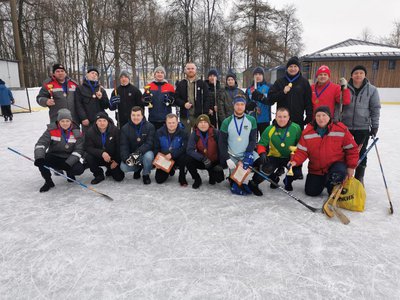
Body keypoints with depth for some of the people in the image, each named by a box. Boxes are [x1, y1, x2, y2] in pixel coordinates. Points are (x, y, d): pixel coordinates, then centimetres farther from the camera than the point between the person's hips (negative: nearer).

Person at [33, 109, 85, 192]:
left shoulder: (76, 133, -8)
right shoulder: (51, 130, -10)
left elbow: (78, 150, -12)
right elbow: (40, 144, -19)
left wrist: (68, 163, -27)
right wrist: (39, 157, -39)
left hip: (68, 160, 0)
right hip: (54, 158, 0)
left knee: (79, 169, -28)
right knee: (42, 160, -30)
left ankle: (69, 173, 11)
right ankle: (48, 181, -5)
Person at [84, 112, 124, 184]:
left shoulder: (115, 130, -12)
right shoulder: (90, 132, -11)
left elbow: (119, 147, -7)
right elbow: (88, 148, -17)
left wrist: (117, 161, -11)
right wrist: (102, 153, -33)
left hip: (113, 159, 0)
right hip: (98, 158, 1)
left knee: (119, 177, -13)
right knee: (88, 157, -30)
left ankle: (110, 170, 25)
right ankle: (99, 175, -3)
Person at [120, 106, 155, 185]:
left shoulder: (150, 126, -9)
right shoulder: (125, 128, -1)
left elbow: (149, 143, -20)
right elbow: (124, 146, -8)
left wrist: (138, 152, -36)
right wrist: (126, 158, -27)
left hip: (145, 152, -2)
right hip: (131, 154, 2)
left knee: (148, 156, -36)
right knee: (123, 167, -23)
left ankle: (146, 175, -5)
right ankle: (138, 168, 14)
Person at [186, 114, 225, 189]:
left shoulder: (216, 133, -15)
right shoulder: (194, 134, -12)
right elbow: (190, 150, -21)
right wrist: (203, 159, -33)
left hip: (215, 162, -1)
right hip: (201, 162, 1)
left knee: (219, 178, -20)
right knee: (189, 161, -26)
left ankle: (211, 173, 21)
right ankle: (197, 180, 3)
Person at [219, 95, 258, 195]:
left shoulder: (251, 120, -3)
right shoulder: (227, 122, -5)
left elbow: (253, 140, -5)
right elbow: (222, 143, -5)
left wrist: (248, 155, -19)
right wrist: (227, 159, -15)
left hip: (247, 153, 1)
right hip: (232, 156, -1)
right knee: (235, 180, -8)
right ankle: (233, 181, 28)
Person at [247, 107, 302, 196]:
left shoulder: (296, 128, -10)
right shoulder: (269, 129, -10)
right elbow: (261, 144, -4)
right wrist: (262, 153, -24)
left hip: (290, 158, 1)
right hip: (274, 157, -1)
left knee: (297, 170, -21)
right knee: (265, 168, -27)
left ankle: (288, 181, 20)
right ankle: (253, 184, 6)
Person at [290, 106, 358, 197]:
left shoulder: (341, 129, -11)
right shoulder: (308, 132, -8)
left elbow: (351, 148, -4)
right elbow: (302, 151, -9)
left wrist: (351, 166, -6)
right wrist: (295, 161, -27)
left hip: (336, 164, -2)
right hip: (316, 169, 2)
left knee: (339, 173, -37)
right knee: (311, 192, 2)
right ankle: (324, 181, 35)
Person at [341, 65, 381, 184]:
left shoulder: (372, 90, -1)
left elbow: (375, 108, 2)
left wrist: (375, 125, 0)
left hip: (363, 127, 0)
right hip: (345, 125, 0)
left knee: (361, 152, 8)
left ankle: (359, 177, 22)